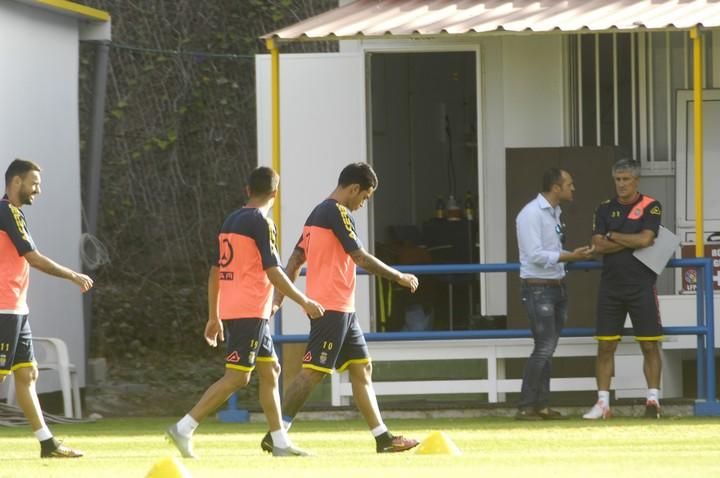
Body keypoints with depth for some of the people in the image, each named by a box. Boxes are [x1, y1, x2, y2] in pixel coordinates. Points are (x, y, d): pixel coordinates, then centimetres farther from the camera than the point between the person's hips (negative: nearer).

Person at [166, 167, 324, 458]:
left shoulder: (230, 221, 14)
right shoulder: (261, 222, -11)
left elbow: (215, 272, 16)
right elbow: (273, 272, -16)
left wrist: (214, 317, 20)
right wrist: (304, 302, -8)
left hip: (229, 311, 9)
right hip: (249, 311, -9)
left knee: (270, 370, 14)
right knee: (236, 378, -9)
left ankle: (280, 443, 14)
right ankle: (184, 429, -14)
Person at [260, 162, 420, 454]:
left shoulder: (317, 213, 17)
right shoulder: (338, 213, -13)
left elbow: (295, 260, 16)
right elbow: (361, 258, -17)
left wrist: (280, 299, 14)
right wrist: (400, 277, -8)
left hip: (342, 309, 10)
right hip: (333, 307, -10)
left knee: (362, 369, 11)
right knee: (314, 372, -10)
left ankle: (383, 438, 13)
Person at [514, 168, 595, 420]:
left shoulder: (554, 213, 14)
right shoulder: (531, 214, -15)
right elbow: (536, 255, -21)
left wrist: (579, 255, 6)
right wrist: (570, 256, -20)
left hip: (556, 286, 9)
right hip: (538, 288, -9)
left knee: (547, 348, 11)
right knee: (545, 346, -14)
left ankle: (541, 405, 15)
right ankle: (526, 406, -10)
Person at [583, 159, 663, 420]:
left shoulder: (650, 207, 0)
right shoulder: (605, 209, 9)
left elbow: (645, 239, -14)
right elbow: (599, 245, -2)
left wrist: (613, 236, -4)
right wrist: (632, 242, -8)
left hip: (641, 287, -3)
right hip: (611, 287, 3)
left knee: (649, 346, -2)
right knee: (605, 346, 2)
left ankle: (653, 400, 2)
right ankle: (602, 403, 6)